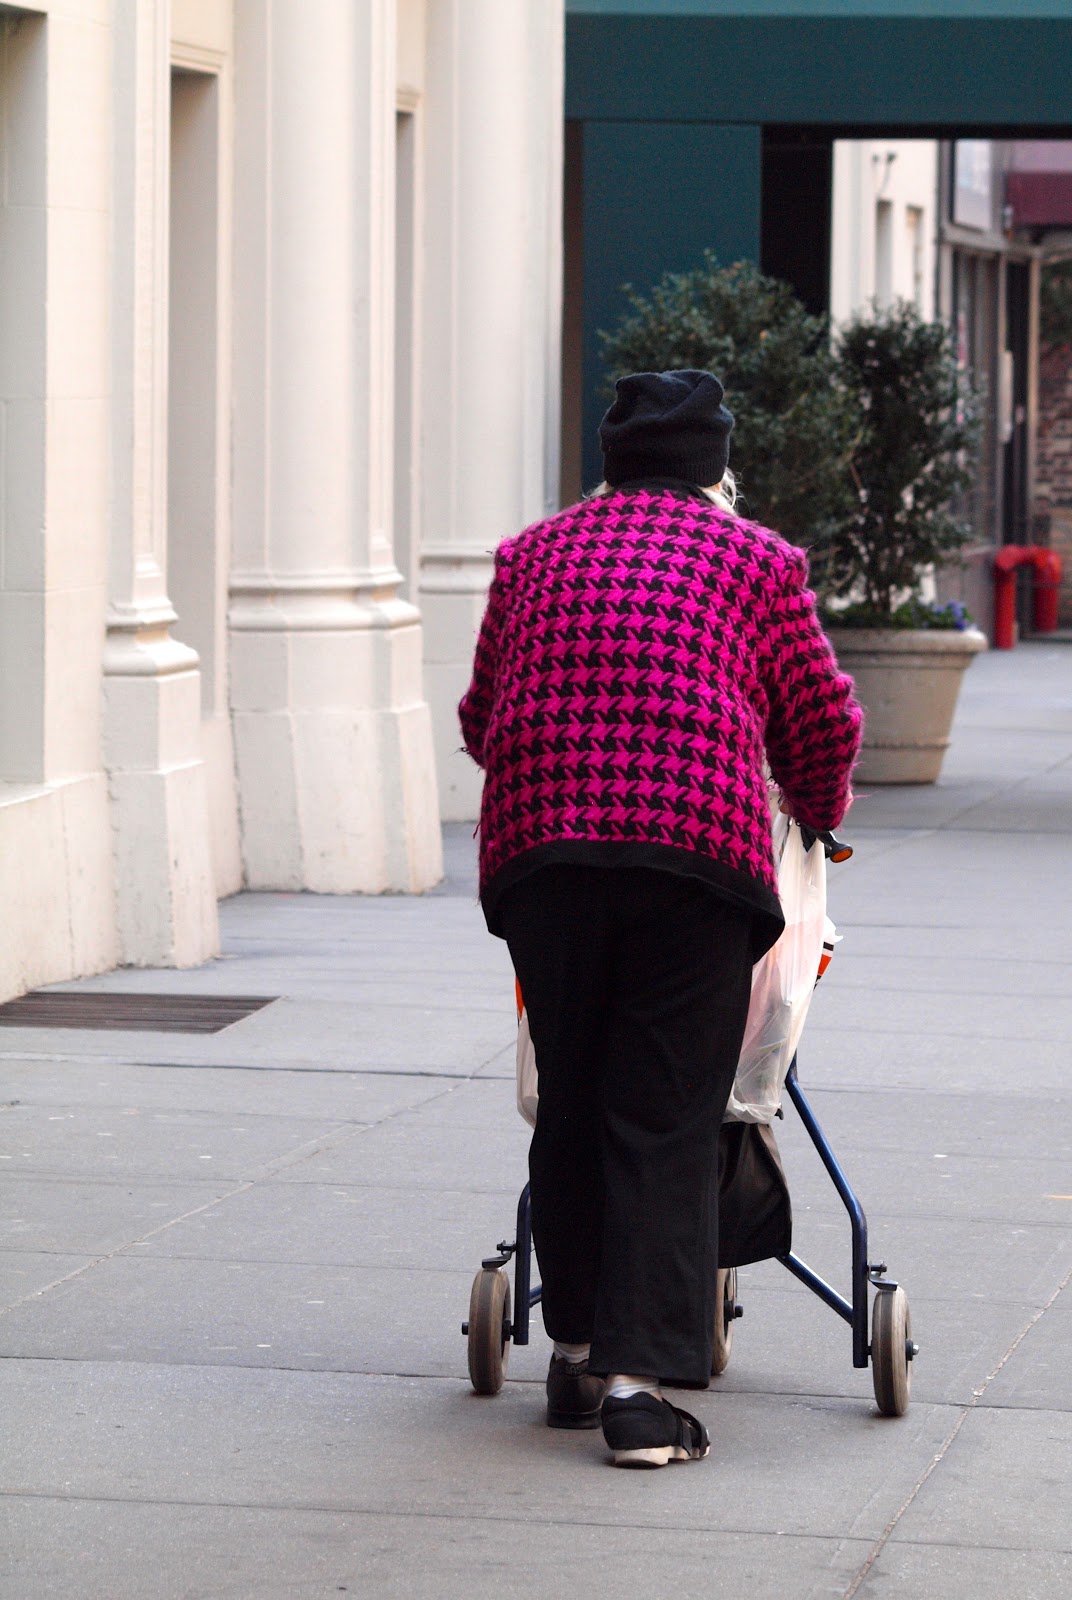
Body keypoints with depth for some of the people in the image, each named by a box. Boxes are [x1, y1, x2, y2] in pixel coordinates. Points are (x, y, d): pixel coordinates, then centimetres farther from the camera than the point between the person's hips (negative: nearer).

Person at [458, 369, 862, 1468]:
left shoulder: (533, 554, 21)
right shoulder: (756, 559, 14)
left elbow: (480, 718, 26)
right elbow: (824, 725, 16)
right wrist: (818, 815, 36)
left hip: (537, 844, 3)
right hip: (698, 844, -3)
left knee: (569, 1104, 14)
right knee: (666, 1119, -2)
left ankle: (577, 1348, 22)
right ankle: (636, 1380, -8)